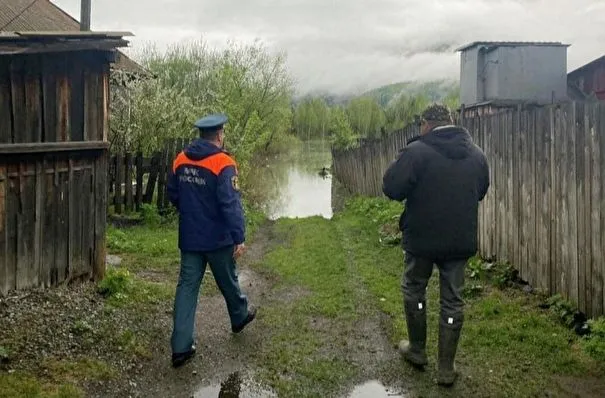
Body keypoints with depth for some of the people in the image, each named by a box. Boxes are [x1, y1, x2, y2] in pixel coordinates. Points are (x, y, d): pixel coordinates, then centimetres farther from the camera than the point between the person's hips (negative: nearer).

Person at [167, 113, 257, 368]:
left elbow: (173, 195, 13)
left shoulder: (181, 160, 1)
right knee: (228, 281, 18)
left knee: (187, 286, 4)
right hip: (218, 239, -4)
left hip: (189, 238, 4)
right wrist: (239, 237, -22)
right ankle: (240, 317, 44)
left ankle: (181, 347, 1)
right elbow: (231, 203, -24)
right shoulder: (223, 164, -18)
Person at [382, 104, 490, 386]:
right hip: (461, 241, 4)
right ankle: (446, 369, 15)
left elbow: (391, 188, -15)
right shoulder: (476, 154, 4)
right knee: (452, 300, 11)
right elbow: (481, 191, 17)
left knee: (414, 291, 19)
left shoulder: (417, 151, -15)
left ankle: (417, 351, 31)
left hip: (422, 238, -4)